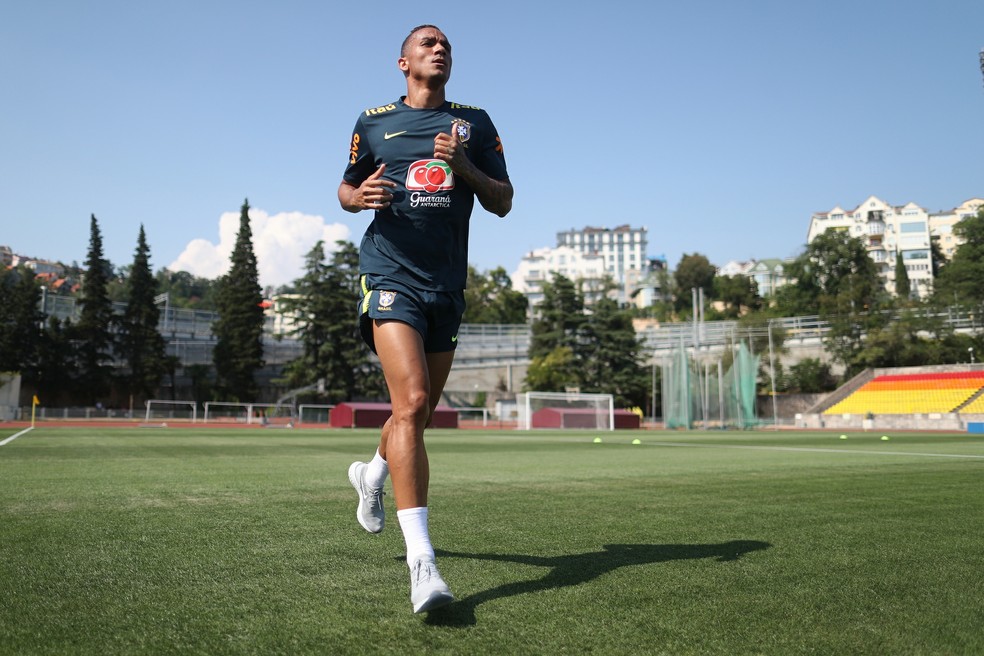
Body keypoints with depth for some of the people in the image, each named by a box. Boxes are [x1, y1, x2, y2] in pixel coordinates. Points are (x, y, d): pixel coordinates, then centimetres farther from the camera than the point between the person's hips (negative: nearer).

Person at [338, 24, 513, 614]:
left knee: (420, 414, 13)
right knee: (411, 402, -21)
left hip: (448, 286, 4)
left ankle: (373, 474, 47)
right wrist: (360, 194, -5)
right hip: (391, 276, -3)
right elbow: (346, 190, 19)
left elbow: (503, 203, 9)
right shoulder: (373, 122, 11)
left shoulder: (475, 123, 13)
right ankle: (422, 562, -21)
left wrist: (464, 166, -10)